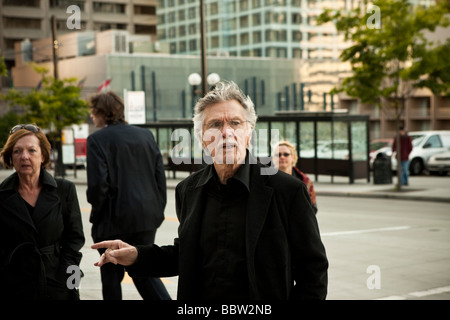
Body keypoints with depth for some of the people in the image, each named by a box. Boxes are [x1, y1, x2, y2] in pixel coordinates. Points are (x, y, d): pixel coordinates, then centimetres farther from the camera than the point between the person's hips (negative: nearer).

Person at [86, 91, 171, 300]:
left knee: (111, 275, 9)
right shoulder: (145, 135, 8)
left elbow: (97, 183, -15)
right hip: (147, 217, 5)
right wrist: (158, 210, 13)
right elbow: (160, 176, 7)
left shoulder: (97, 139, -8)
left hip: (115, 220, -5)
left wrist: (97, 211, 2)